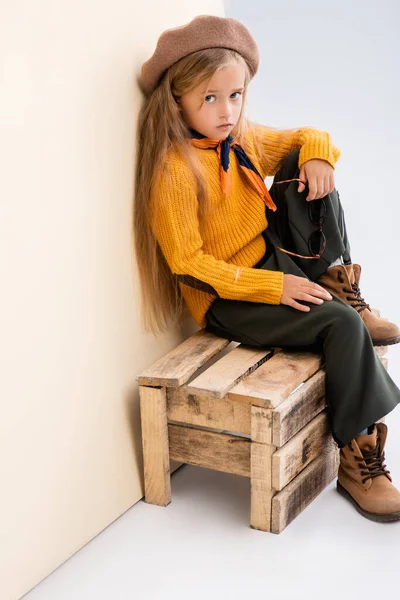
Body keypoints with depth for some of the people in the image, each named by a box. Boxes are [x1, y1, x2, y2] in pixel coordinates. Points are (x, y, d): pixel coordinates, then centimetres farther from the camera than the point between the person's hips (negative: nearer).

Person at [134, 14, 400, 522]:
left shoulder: (244, 140, 3)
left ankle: (339, 287, -5)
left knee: (305, 172, -10)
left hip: (276, 262, 7)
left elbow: (306, 138, 17)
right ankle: (357, 462, -12)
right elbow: (189, 265, -20)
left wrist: (317, 155, -10)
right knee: (343, 327, -24)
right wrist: (274, 287, -25)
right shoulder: (175, 171, -20)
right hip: (227, 300, -7)